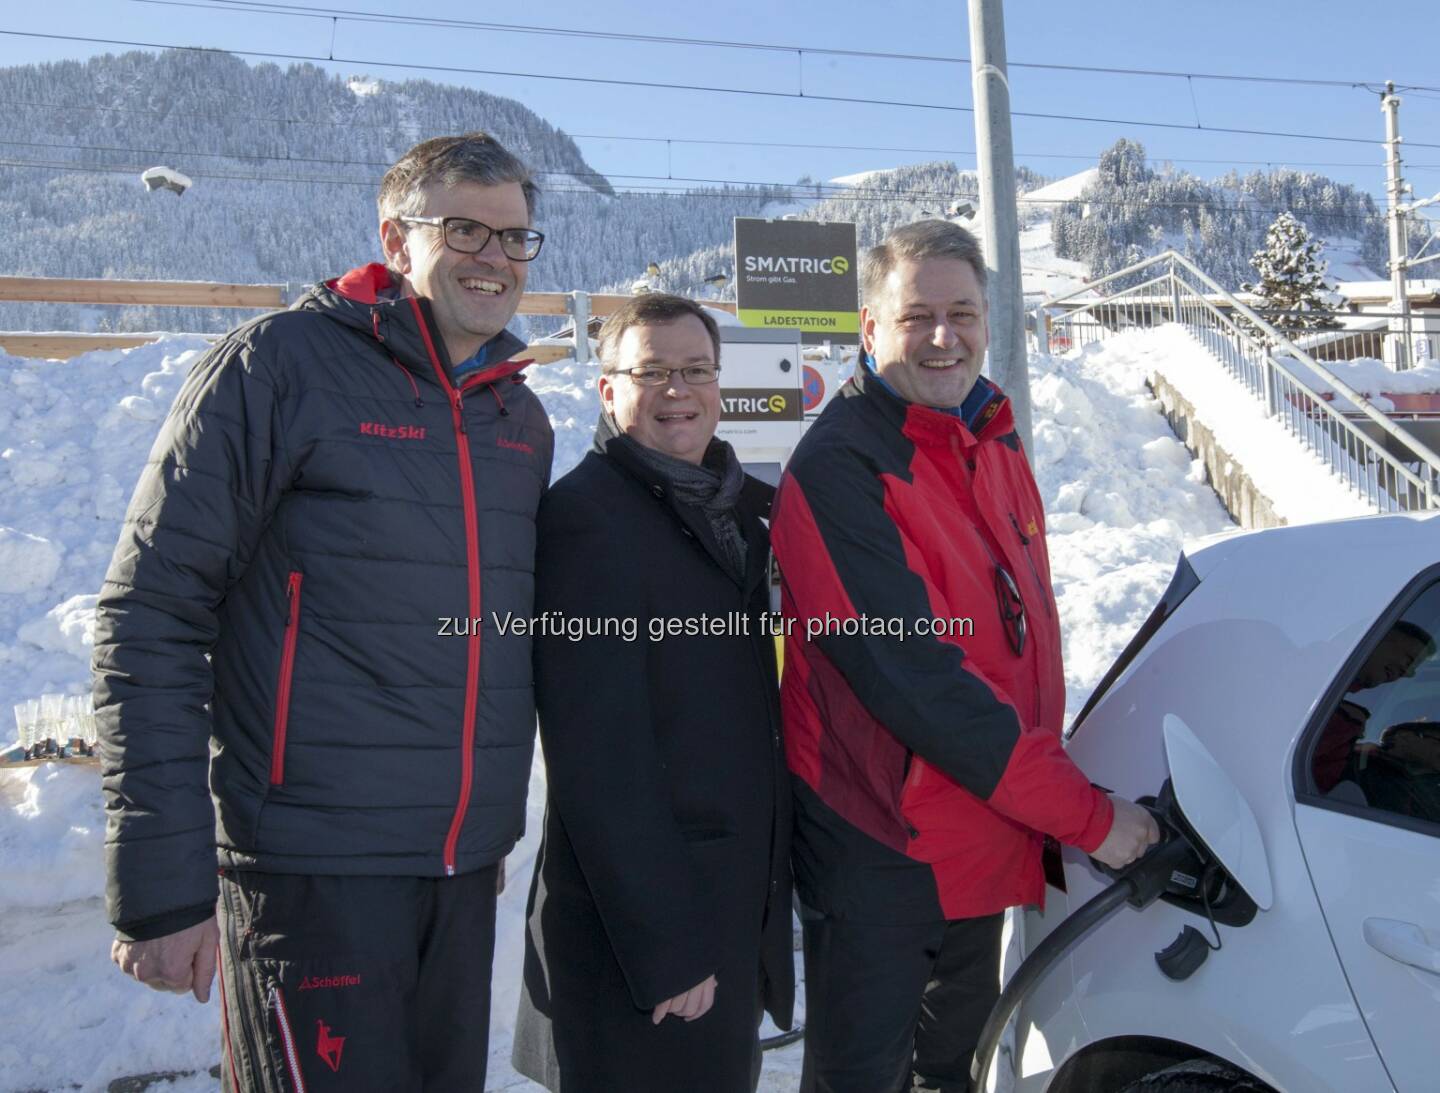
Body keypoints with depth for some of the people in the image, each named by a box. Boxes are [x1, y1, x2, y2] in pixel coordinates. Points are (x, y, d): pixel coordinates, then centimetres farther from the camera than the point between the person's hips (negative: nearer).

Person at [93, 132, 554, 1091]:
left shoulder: (521, 417, 10)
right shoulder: (277, 366, -9)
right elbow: (149, 617, -12)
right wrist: (161, 884, -14)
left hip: (467, 873, 6)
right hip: (312, 868, -6)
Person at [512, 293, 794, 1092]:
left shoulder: (733, 511, 10)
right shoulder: (586, 514, -16)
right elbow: (600, 759, -21)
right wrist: (664, 946, -21)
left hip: (733, 914, 8)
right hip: (639, 935, -8)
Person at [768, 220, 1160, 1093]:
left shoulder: (996, 447, 6)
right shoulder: (839, 467, -20)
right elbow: (911, 678, -26)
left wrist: (1043, 779, 7)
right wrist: (1087, 814, -22)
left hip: (987, 842, 8)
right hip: (879, 849, -7)